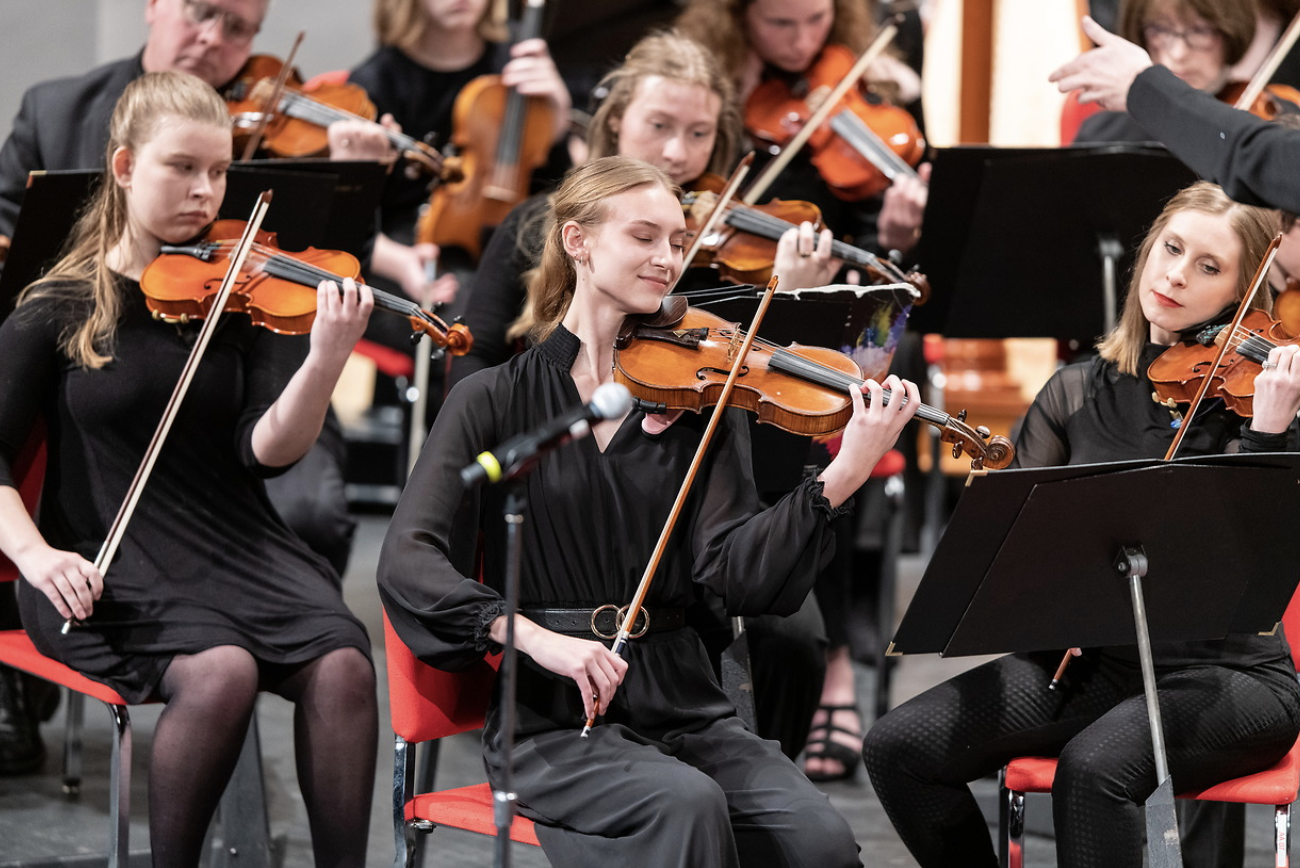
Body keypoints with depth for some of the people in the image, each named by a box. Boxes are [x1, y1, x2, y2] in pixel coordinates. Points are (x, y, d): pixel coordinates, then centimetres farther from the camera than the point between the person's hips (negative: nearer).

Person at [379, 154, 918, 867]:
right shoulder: (496, 400, 3)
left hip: (684, 710, 3)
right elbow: (408, 561, -9)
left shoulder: (697, 400, 9)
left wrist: (841, 479, -21)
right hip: (554, 721, -3)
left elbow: (736, 576, -5)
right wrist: (534, 636, -24)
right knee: (687, 804, -32)